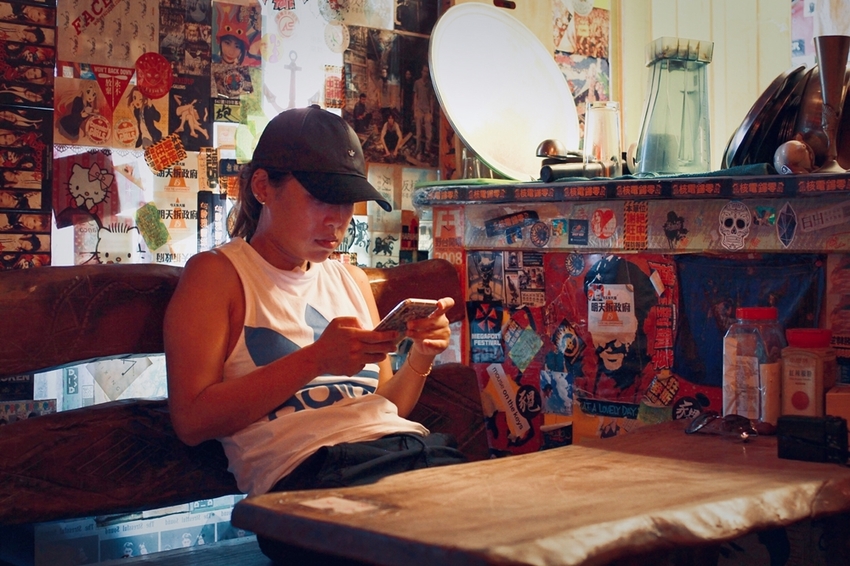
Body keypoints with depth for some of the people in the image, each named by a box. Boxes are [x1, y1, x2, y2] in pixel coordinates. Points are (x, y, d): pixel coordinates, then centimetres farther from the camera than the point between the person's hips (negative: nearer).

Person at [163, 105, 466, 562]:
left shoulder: (351, 280, 26)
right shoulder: (217, 273, 6)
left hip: (410, 446, 7)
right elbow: (192, 420, -6)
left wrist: (420, 359, 5)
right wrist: (314, 359, -12)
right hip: (311, 469, -6)